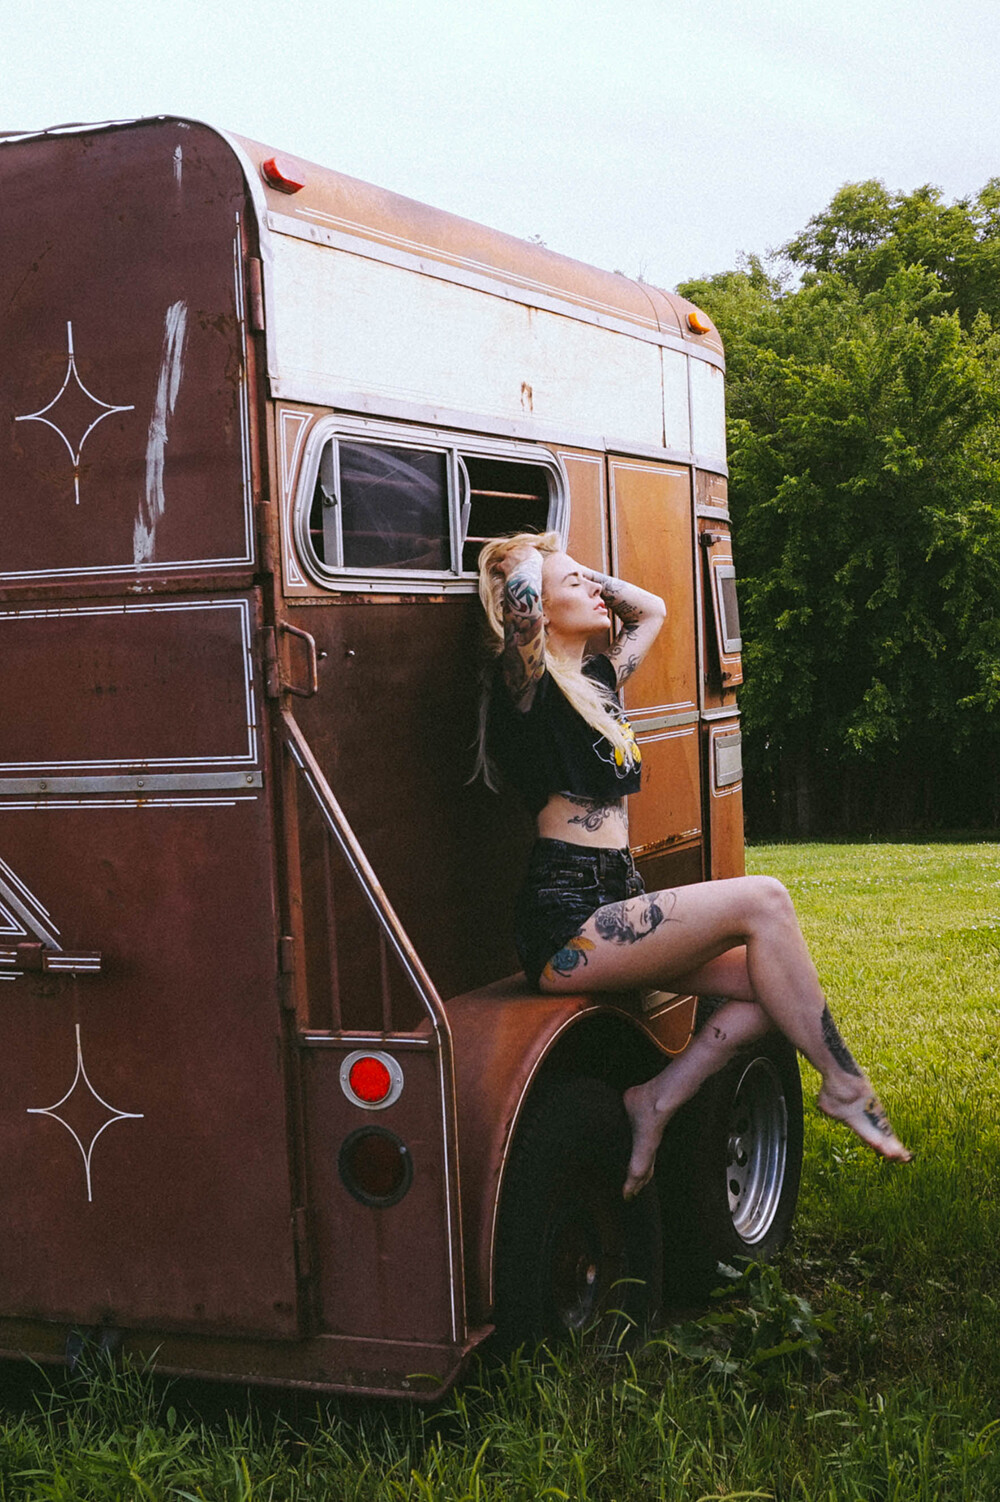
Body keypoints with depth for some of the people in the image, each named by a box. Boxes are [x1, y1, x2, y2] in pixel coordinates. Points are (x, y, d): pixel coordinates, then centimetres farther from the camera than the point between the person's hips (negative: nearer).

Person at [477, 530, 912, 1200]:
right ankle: (844, 1085, -8)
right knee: (762, 901, -18)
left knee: (773, 981, -5)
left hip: (612, 909, 9)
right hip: (567, 923, -9)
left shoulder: (598, 678, 18)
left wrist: (584, 574, 20)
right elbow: (519, 614, -25)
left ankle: (658, 1100, 1)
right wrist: (529, 562, -5)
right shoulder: (530, 686, -7)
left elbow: (653, 609, 31)